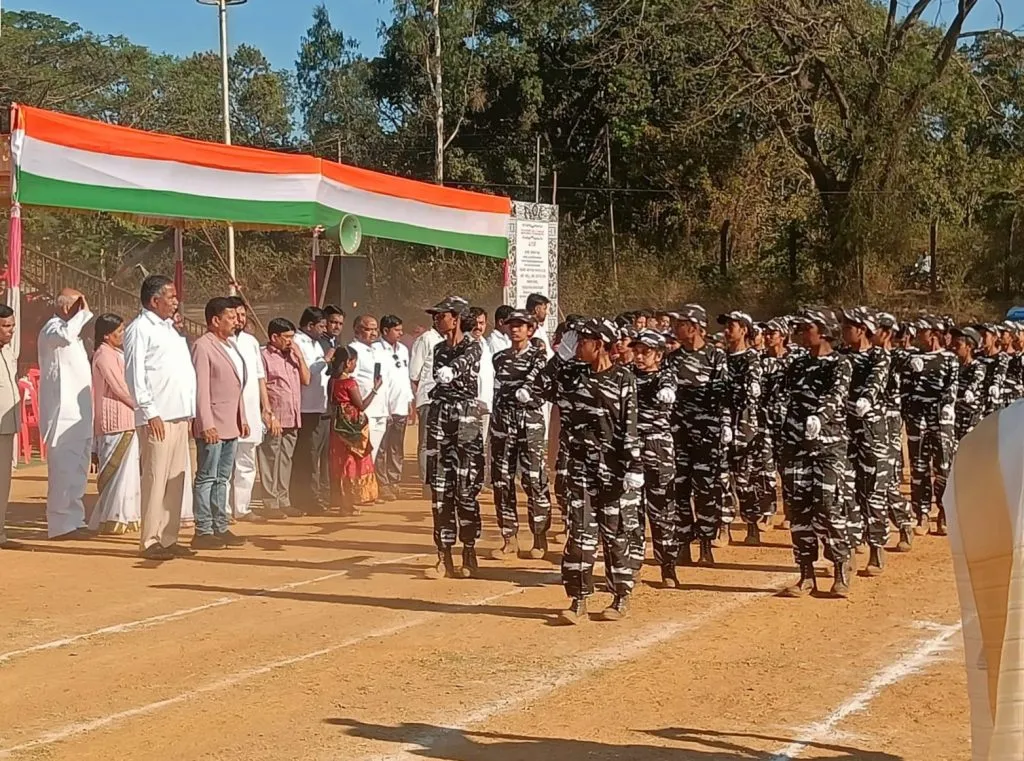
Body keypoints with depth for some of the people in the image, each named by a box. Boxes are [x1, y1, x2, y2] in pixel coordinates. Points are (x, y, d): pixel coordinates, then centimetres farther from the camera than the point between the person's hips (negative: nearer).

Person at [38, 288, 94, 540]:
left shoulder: (72, 331, 21)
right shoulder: (52, 328, -10)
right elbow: (64, 336, -35)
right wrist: (84, 313, -23)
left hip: (78, 414, 10)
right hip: (63, 414, -10)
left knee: (77, 470, 13)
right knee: (64, 469, -10)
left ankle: (74, 520, 19)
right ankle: (62, 524, -8)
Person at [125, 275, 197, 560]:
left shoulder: (168, 328, 21)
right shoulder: (139, 329, -5)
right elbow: (134, 374, -12)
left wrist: (189, 413, 17)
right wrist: (150, 412, -16)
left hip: (178, 416, 9)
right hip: (157, 418, -9)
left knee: (176, 480, 9)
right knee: (155, 478, -7)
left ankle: (168, 539, 15)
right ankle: (150, 541, -2)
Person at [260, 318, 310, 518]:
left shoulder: (292, 356, 16)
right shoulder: (264, 356, -7)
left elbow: (306, 380, 14)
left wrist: (299, 357, 4)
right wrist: (269, 415, -16)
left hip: (292, 419, 7)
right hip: (274, 419, -7)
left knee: (286, 460, 12)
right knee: (270, 461, -3)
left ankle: (284, 501, 18)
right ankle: (271, 504, 1)